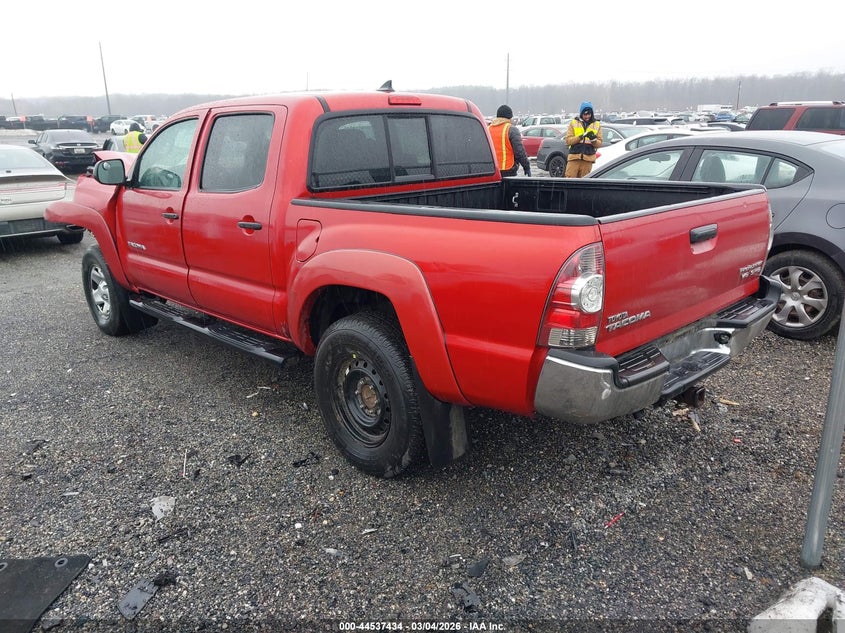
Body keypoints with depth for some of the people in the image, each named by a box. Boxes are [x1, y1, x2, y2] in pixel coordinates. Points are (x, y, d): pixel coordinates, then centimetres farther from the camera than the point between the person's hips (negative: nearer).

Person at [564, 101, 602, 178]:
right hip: (574, 157, -1)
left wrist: (593, 139, -14)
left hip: (588, 158, 1)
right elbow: (568, 140, -2)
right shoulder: (573, 123, 8)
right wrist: (580, 137, -16)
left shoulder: (597, 125, 12)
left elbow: (599, 144, 7)